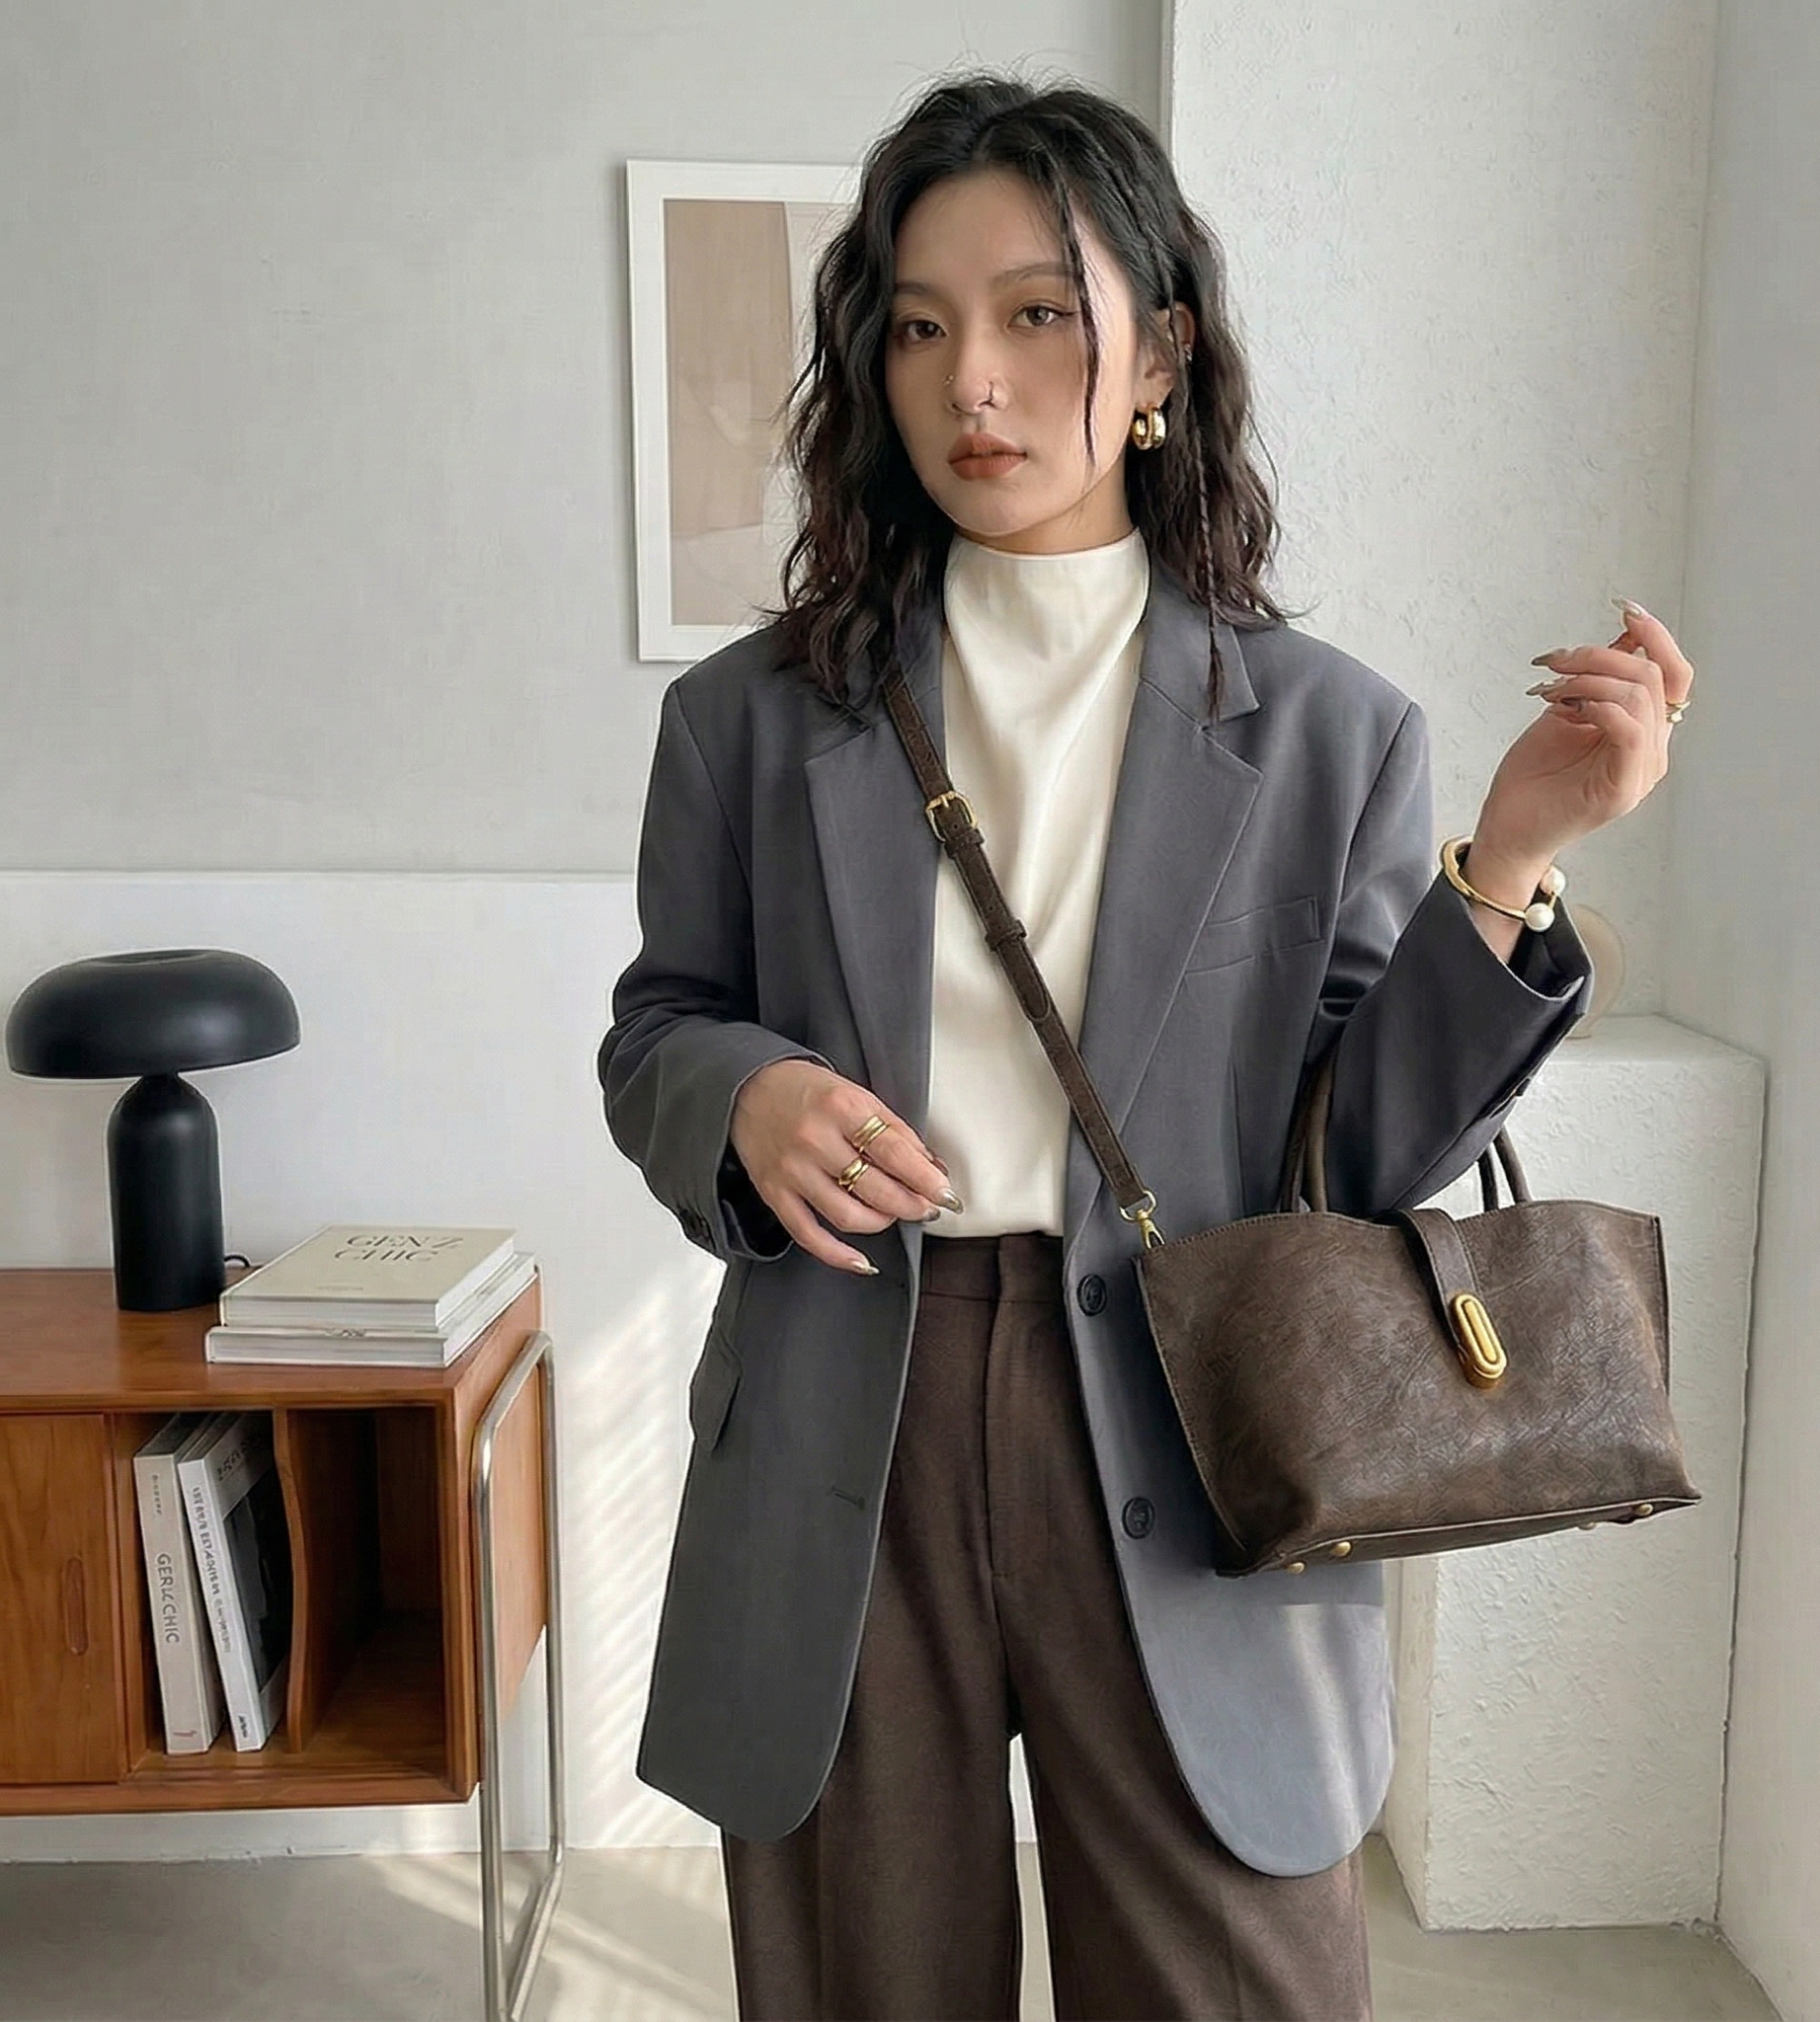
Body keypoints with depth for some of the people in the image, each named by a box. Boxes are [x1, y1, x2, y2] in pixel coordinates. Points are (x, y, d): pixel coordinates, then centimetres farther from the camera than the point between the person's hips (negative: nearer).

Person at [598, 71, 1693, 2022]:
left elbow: (1369, 1162, -1)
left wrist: (1512, 858, -14)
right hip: (839, 1456, 2)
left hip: (1186, 1466, -1)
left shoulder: (1327, 733, 0)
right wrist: (747, 1100, -13)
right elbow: (656, 1033, 10)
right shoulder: (753, 717, 2)